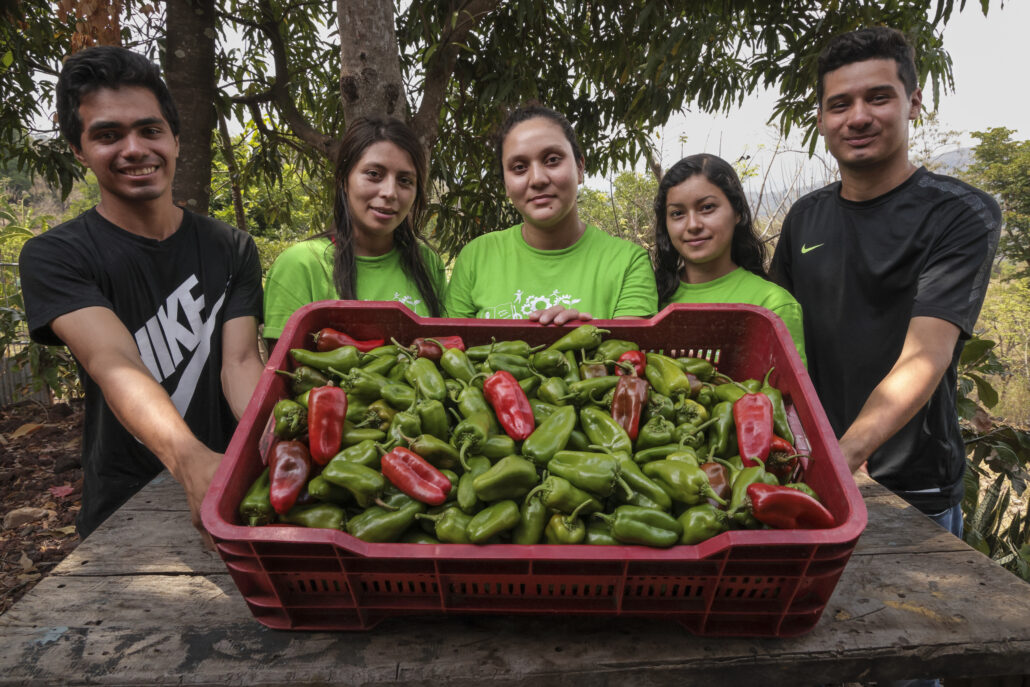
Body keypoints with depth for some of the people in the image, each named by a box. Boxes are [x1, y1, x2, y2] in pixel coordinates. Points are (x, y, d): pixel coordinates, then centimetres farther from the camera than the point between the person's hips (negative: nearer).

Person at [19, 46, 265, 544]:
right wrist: (190, 461, -41)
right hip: (123, 510, -1)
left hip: (228, 494, 1)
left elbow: (240, 363, -7)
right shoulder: (54, 257, -5)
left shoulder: (231, 249, 4)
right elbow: (114, 365, -22)